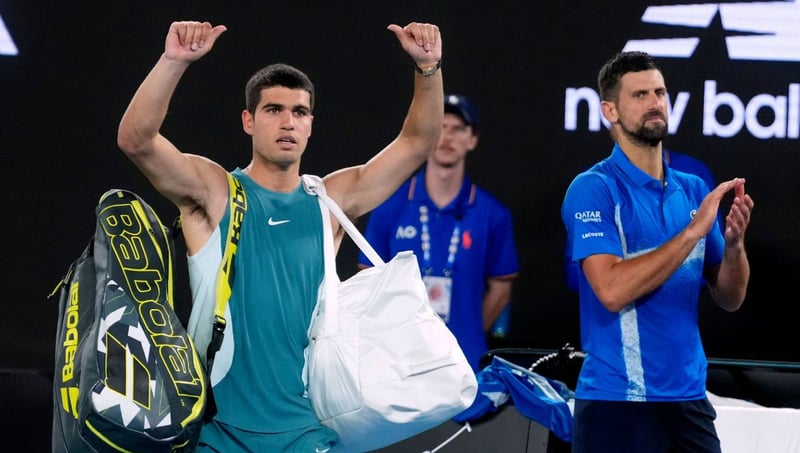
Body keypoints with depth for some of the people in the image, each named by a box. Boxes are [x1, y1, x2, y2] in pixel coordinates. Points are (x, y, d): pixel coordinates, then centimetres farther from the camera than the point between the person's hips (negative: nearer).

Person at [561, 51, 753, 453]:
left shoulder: (694, 191, 9)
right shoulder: (593, 189, -8)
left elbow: (730, 298, 10)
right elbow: (612, 291, -21)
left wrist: (734, 242, -10)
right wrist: (693, 231, -20)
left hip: (689, 399, 5)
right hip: (617, 402, -5)